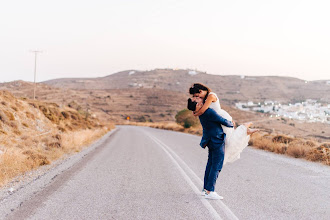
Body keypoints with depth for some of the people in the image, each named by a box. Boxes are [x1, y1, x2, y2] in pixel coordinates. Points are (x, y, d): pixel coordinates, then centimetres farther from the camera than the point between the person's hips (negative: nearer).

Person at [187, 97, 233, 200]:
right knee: (216, 166, -6)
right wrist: (231, 124, 6)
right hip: (217, 141, -9)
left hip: (212, 141, 9)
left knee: (210, 165, 16)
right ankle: (210, 192, -8)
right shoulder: (209, 112, -24)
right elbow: (223, 121, -14)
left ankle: (205, 189, 22)